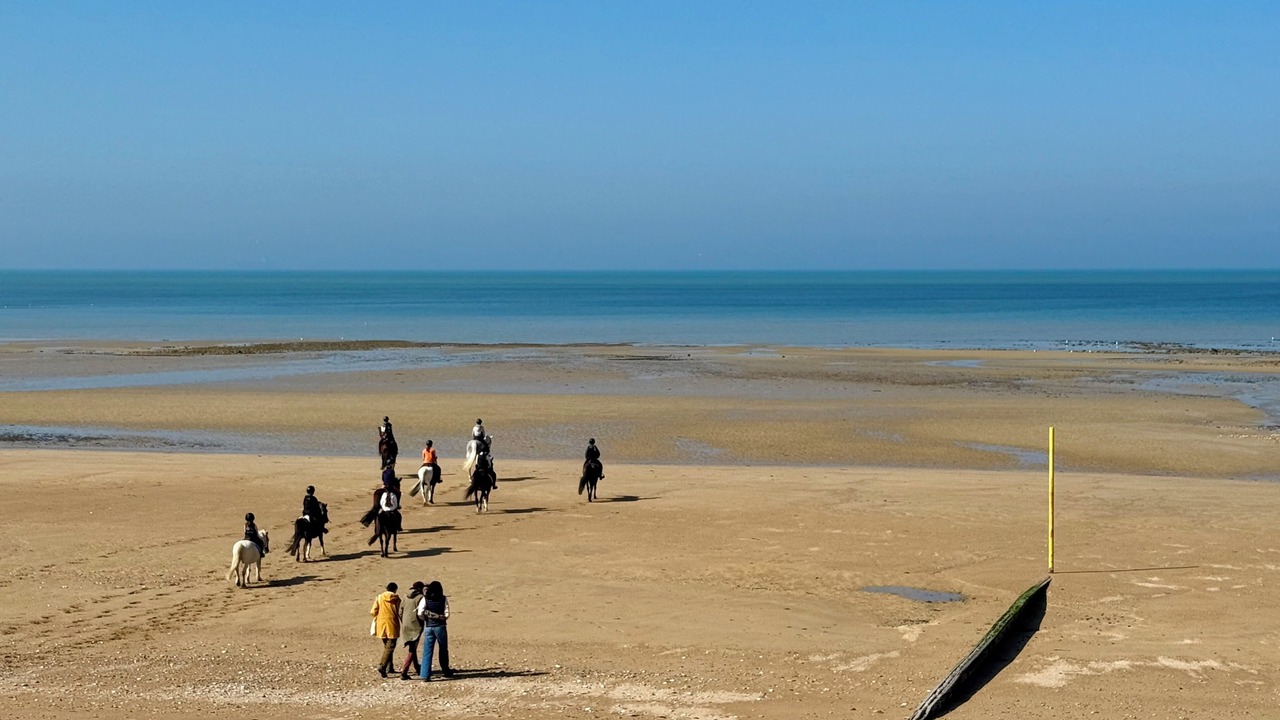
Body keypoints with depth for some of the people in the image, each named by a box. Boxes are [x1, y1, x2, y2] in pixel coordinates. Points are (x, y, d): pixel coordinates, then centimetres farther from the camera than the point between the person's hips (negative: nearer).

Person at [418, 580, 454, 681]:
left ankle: (425, 675, -5)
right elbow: (446, 614, -7)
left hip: (428, 627, 0)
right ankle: (446, 671, 27)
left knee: (427, 652, 2)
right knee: (443, 650, 16)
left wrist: (426, 620, 9)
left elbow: (420, 613, -10)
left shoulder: (425, 599, -2)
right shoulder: (444, 599, -3)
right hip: (440, 627, 0)